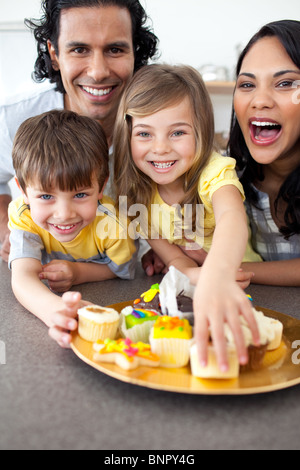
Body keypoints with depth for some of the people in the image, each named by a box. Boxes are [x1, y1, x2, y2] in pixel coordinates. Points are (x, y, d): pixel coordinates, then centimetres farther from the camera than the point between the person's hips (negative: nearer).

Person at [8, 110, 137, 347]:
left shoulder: (111, 222, -29)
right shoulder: (25, 217, -28)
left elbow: (125, 272, -10)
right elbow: (23, 277, -43)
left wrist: (79, 273, -28)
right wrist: (53, 310, -65)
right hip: (41, 299, -2)